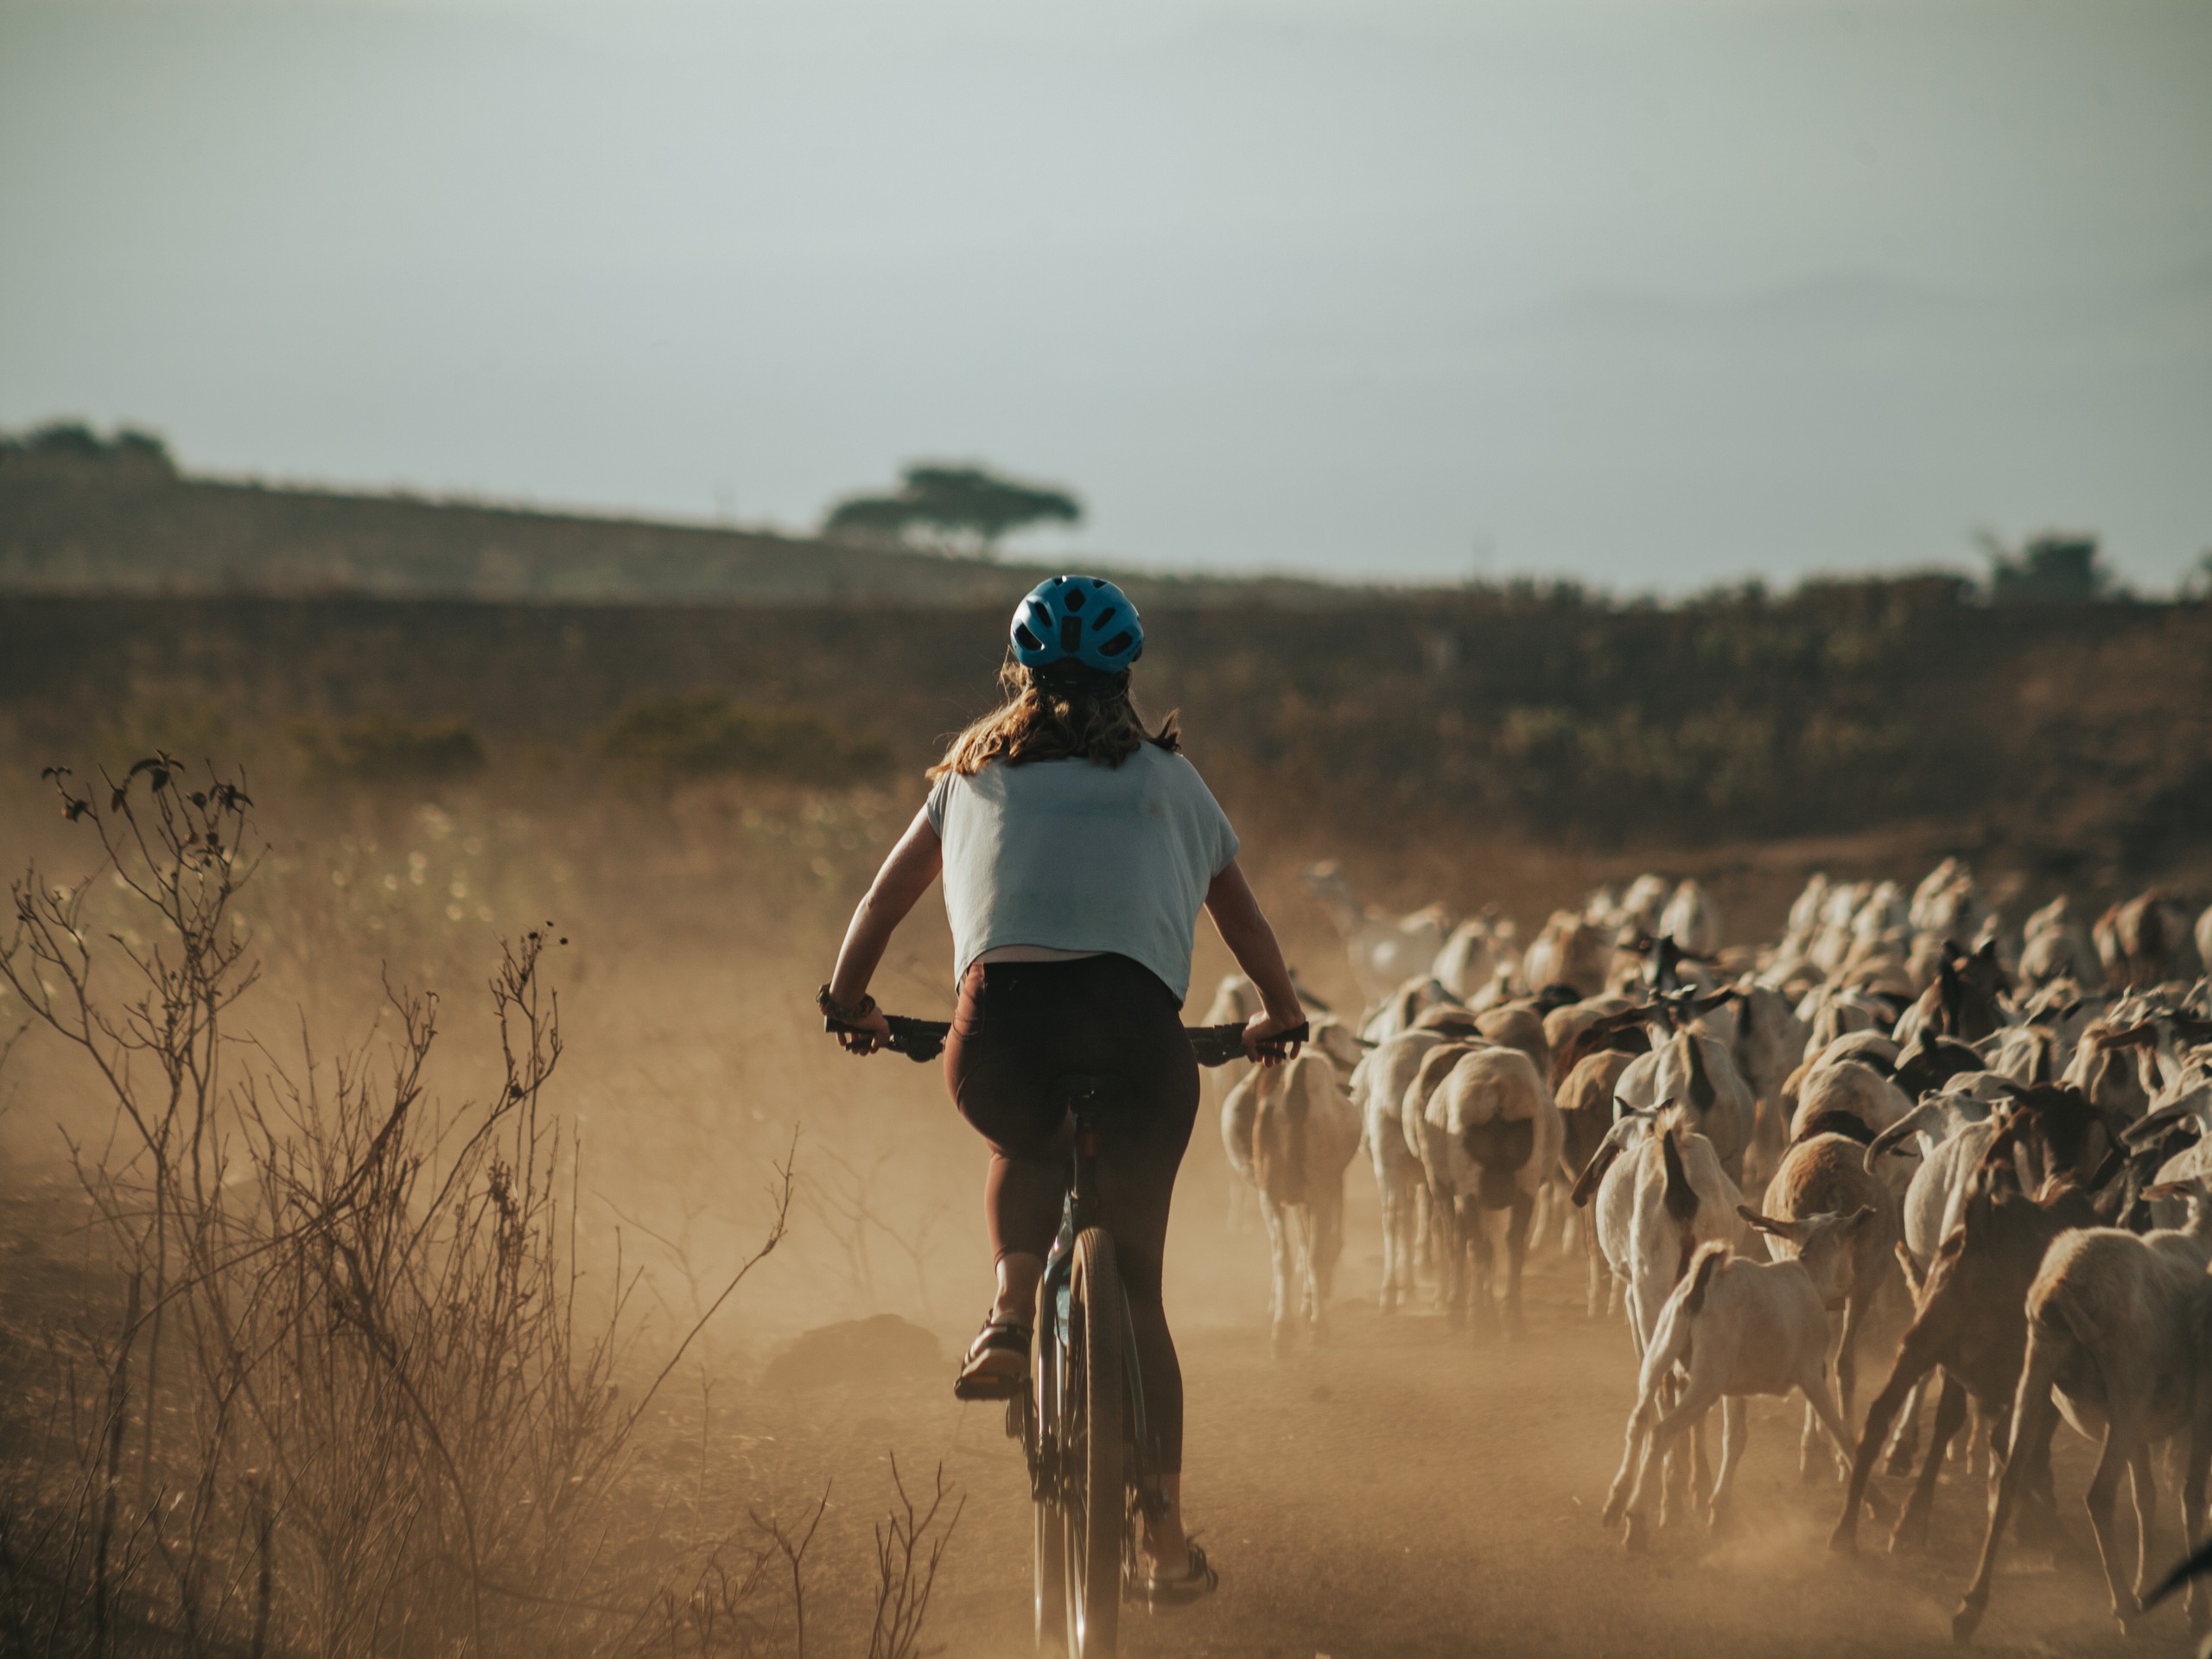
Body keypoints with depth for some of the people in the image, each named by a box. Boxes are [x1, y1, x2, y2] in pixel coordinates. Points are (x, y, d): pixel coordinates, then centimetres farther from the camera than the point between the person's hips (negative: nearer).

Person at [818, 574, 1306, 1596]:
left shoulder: (977, 769, 27)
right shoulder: (1167, 777, 26)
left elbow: (885, 898, 32)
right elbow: (1242, 916, 37)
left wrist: (848, 1002, 46)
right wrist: (1280, 1015, 52)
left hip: (1000, 1011, 0)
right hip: (1134, 1017, 0)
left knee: (1024, 1147, 36)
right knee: (1135, 1279, 11)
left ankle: (1015, 1309, 9)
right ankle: (1163, 1528, 5)